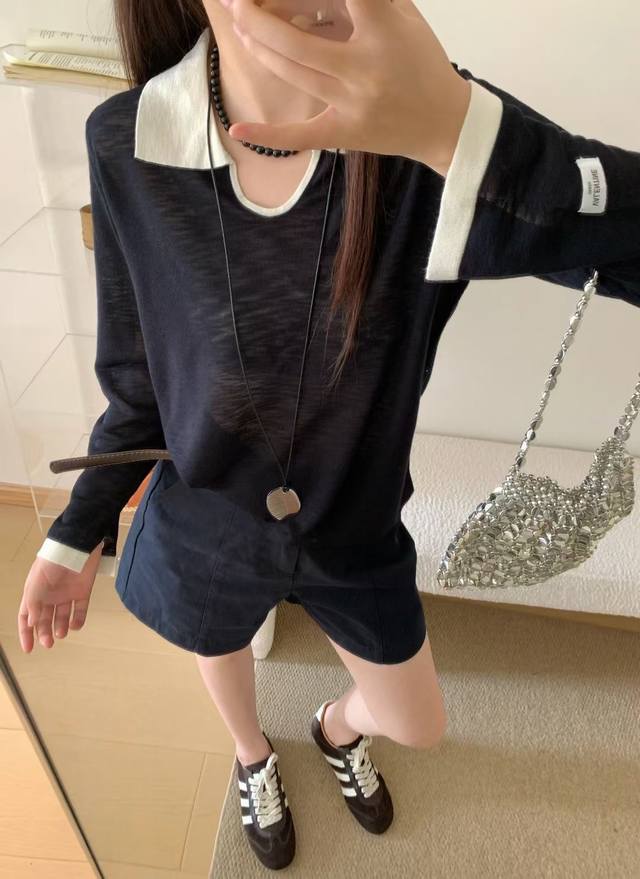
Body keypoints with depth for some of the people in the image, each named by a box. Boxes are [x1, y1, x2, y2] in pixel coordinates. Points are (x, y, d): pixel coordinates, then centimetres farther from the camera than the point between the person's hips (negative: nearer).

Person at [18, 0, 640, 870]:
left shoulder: (428, 118, -23)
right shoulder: (128, 146, -19)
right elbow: (136, 375, -7)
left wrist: (464, 131, -50)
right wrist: (80, 531, 0)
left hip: (357, 531, 1)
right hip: (204, 534, 1)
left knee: (418, 726, 23)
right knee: (226, 657, 31)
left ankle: (338, 727, 64)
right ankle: (253, 756, 71)